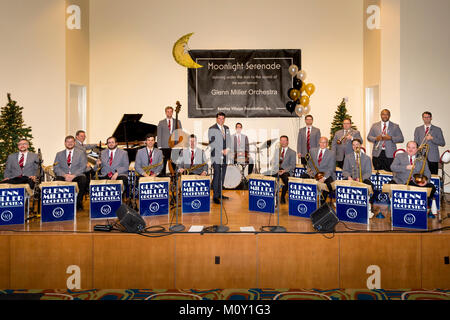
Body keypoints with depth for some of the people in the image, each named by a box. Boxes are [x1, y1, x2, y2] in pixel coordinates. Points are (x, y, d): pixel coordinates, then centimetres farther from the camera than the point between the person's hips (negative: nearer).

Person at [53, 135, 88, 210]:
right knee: (57, 181, -32)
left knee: (83, 181, -33)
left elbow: (83, 167, 1)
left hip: (76, 176, -1)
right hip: (63, 176, 1)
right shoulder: (59, 154, 18)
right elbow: (56, 168, 7)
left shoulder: (81, 153, 13)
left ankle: (79, 202, -13)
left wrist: (73, 175, -14)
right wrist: (65, 175, -12)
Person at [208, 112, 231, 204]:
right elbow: (212, 143, -10)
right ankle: (215, 196, -2)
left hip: (225, 156, 6)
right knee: (216, 175, -7)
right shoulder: (212, 129, -3)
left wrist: (227, 149, -4)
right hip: (216, 156, -6)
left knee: (222, 175, 9)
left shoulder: (227, 128, 17)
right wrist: (222, 151, -14)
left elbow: (229, 140, 15)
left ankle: (220, 193, 19)